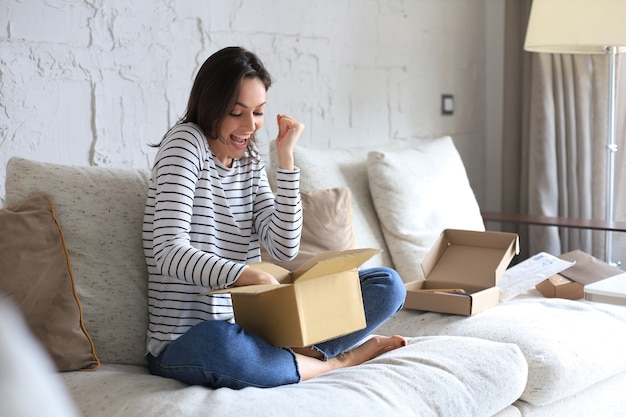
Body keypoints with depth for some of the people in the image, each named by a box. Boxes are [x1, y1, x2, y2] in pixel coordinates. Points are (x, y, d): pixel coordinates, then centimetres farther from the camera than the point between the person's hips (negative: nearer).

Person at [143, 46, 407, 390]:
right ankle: (334, 362, -17)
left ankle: (297, 353, -21)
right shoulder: (185, 142, -8)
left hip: (251, 329, 6)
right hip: (184, 345, -6)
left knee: (387, 284, 0)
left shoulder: (250, 161, 13)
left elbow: (284, 249, 0)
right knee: (217, 343, -44)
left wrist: (286, 157, -4)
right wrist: (245, 275, -37)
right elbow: (170, 253, -21)